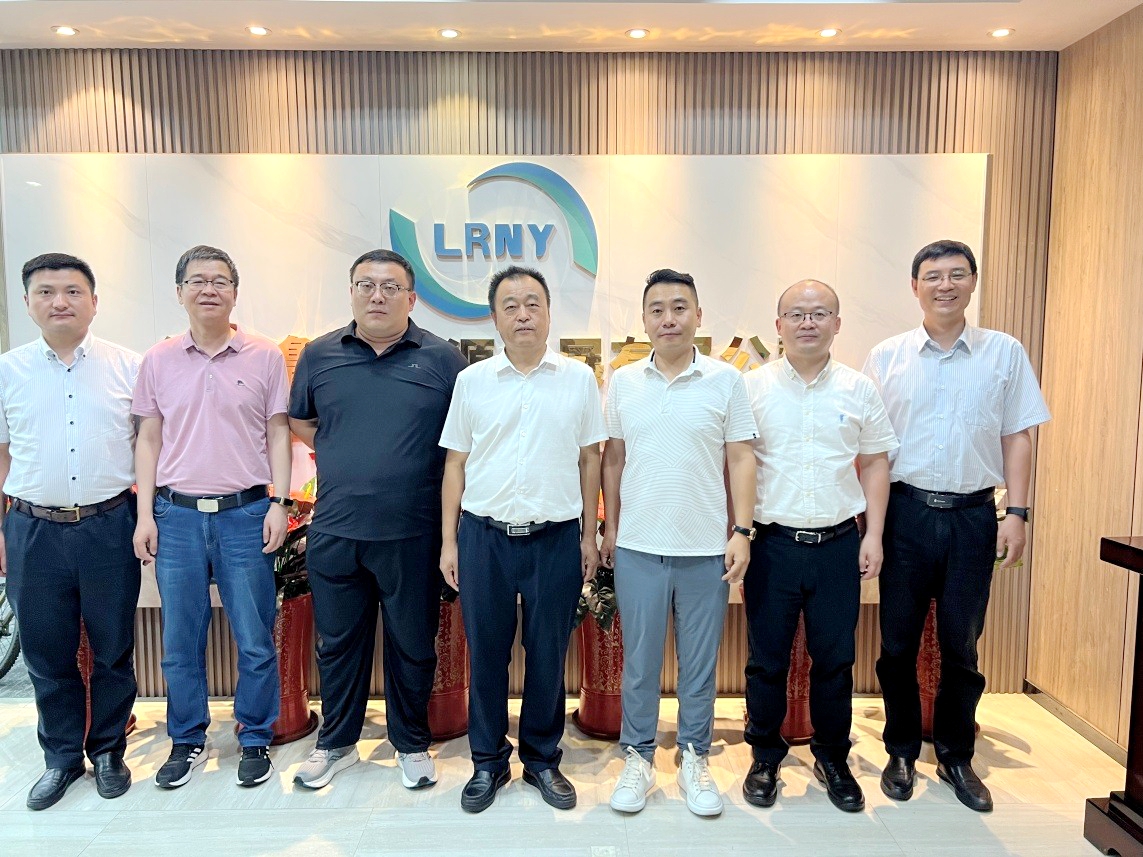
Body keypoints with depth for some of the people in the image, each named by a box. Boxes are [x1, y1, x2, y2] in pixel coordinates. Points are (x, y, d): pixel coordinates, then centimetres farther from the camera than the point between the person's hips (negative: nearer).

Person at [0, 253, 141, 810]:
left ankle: (108, 751, 28)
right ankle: (62, 756, 31)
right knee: (46, 651, 12)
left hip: (109, 526, -1)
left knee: (113, 648, 9)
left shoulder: (127, 367, 1)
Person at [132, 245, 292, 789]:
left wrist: (279, 504, -5)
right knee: (180, 642, 12)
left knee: (255, 641, 5)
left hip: (245, 515, -2)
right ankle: (187, 742, 30)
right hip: (176, 515, 2)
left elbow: (278, 435, 2)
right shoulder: (158, 361, 6)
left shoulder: (265, 357, 1)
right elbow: (149, 440, 9)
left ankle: (255, 740, 23)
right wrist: (144, 515, 3)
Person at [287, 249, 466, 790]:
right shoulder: (319, 355, 5)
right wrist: (343, 461, 7)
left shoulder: (442, 359, -2)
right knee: (338, 642, 16)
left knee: (413, 644, 12)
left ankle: (412, 745, 33)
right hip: (334, 531, 2)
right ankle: (336, 744, 36)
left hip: (412, 535, -2)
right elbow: (299, 422, 18)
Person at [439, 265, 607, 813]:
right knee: (485, 651, 10)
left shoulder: (579, 379, 3)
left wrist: (588, 536, 5)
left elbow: (589, 461, 6)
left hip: (556, 537, 0)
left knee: (548, 654, 10)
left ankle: (542, 759, 30)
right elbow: (455, 465, 6)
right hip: (484, 536, 1)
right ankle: (488, 762, 29)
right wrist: (448, 542, 3)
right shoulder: (472, 381, 3)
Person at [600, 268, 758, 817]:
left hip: (707, 549, -1)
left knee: (701, 662, 12)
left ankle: (695, 758, 30)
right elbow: (612, 459, 9)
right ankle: (638, 757, 29)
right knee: (639, 660, 11)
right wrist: (610, 527, 8)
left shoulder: (726, 380, -1)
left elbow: (740, 460, 0)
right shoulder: (623, 382, 4)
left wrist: (742, 531, -5)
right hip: (638, 547, 1)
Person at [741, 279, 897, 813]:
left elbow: (875, 463, 9)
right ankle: (766, 759, 28)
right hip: (772, 543, -1)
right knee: (767, 659, 9)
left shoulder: (859, 390, 5)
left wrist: (873, 534, 2)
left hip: (839, 544, 2)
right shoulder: (752, 387, -1)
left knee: (835, 659, 12)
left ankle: (832, 759, 32)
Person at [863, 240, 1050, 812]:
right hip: (906, 511, 0)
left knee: (961, 644, 11)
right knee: (898, 642, 9)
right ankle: (902, 753, 26)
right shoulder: (886, 357, 3)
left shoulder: (1005, 353, 5)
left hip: (974, 514, 0)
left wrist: (1017, 513, -2)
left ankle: (955, 756, 29)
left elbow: (1017, 438, 5)